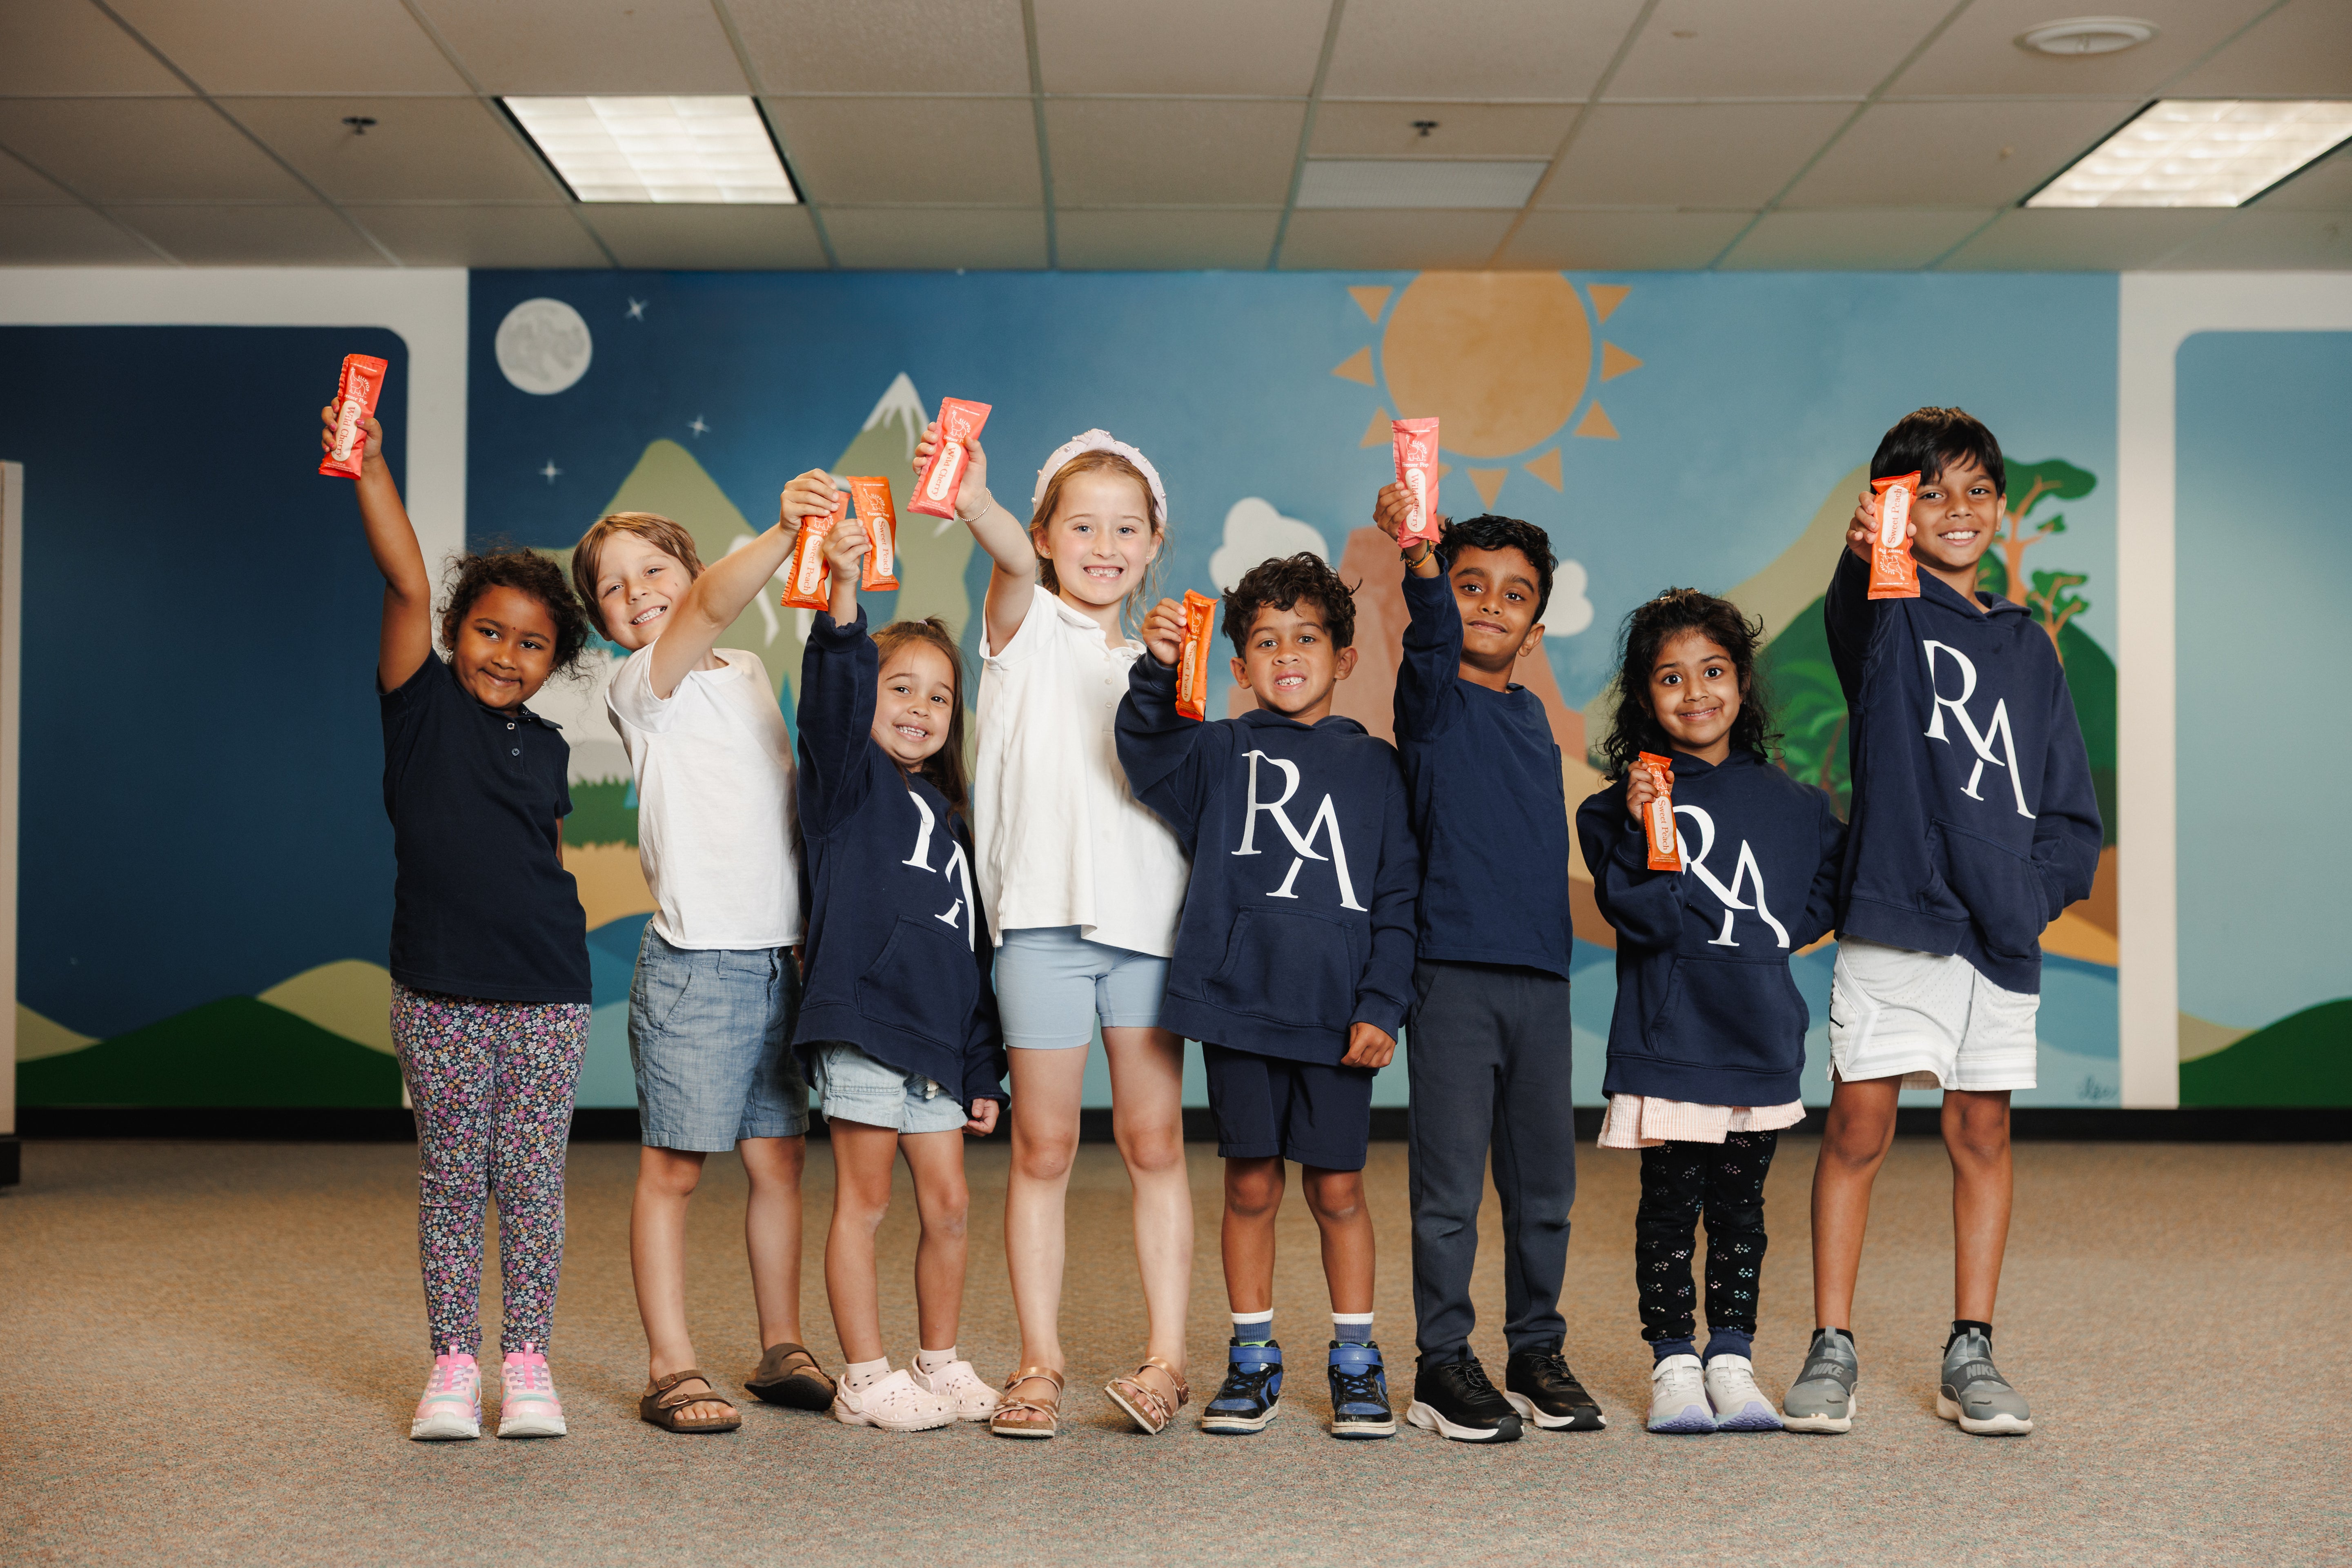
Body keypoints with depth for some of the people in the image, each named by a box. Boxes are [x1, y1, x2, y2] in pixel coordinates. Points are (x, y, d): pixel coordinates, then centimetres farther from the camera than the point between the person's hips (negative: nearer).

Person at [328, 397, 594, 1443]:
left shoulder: (547, 748, 10)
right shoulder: (423, 704, 0)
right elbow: (407, 584, -12)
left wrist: (553, 943, 12)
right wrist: (368, 469, -21)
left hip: (546, 992, 3)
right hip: (439, 991, -3)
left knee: (533, 1178, 5)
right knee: (449, 1178, 4)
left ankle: (527, 1360, 14)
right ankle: (453, 1362, 14)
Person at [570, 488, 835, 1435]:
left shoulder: (750, 673, 16)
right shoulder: (641, 686, -5)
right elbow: (713, 606, -27)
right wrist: (782, 533, -41)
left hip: (777, 955, 6)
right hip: (696, 959, -6)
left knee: (779, 1157, 11)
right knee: (673, 1169, -1)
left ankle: (781, 1349, 22)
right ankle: (670, 1369, 7)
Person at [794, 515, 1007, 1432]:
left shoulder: (949, 818, 19)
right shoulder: (850, 779, 1)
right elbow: (830, 700, -22)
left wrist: (984, 1070, 17)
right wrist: (842, 600, -39)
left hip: (938, 1035, 7)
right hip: (863, 1021, -7)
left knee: (948, 1206, 9)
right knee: (864, 1204, 0)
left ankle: (941, 1365, 23)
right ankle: (865, 1380, 8)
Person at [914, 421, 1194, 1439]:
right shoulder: (1028, 629, 6)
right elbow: (1013, 564, -18)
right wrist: (974, 504, -38)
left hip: (1147, 916, 3)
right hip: (1044, 912, -3)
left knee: (1154, 1143, 3)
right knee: (1043, 1148, 1)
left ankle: (1165, 1358, 8)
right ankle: (1039, 1363, 9)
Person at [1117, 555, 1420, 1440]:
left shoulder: (1373, 766, 9)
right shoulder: (1221, 752, 8)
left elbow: (1400, 897, 5)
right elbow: (1152, 760, -14)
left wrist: (1383, 1005, -4)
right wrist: (1158, 672, -31)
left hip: (1337, 1011, 0)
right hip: (1239, 1000, 0)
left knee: (1337, 1188, 6)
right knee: (1251, 1184, 6)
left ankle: (1356, 1360, 21)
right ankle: (1253, 1359, 20)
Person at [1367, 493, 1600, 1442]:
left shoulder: (1530, 715, 18)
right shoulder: (1434, 701, 0)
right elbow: (1432, 640, -23)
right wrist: (1419, 553, -39)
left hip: (1540, 972, 6)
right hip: (1453, 973, -6)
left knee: (1544, 1184, 11)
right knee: (1450, 1184, -2)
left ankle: (1537, 1353, 23)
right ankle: (1443, 1364, 8)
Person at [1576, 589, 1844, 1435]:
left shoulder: (1789, 802, 7)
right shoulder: (1633, 799, -4)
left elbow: (1826, 897, 16)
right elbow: (1641, 916, -14)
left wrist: (1774, 937, 1)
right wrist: (1640, 833, -27)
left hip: (1761, 1041, 3)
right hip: (1666, 1041, -3)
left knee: (1740, 1206, 12)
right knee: (1669, 1205, 4)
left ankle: (1732, 1359, 22)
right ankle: (1673, 1363, 15)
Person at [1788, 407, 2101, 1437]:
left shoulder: (2028, 649, 16)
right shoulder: (1889, 617, 2)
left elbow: (2074, 812, 16)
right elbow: (1852, 615, -26)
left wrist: (2034, 886, -2)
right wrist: (1863, 554, -48)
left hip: (2003, 927, 4)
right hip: (1893, 920, -4)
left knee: (1982, 1134, 9)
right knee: (1857, 1130, -2)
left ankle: (1971, 1355, 19)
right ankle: (1832, 1350, 8)